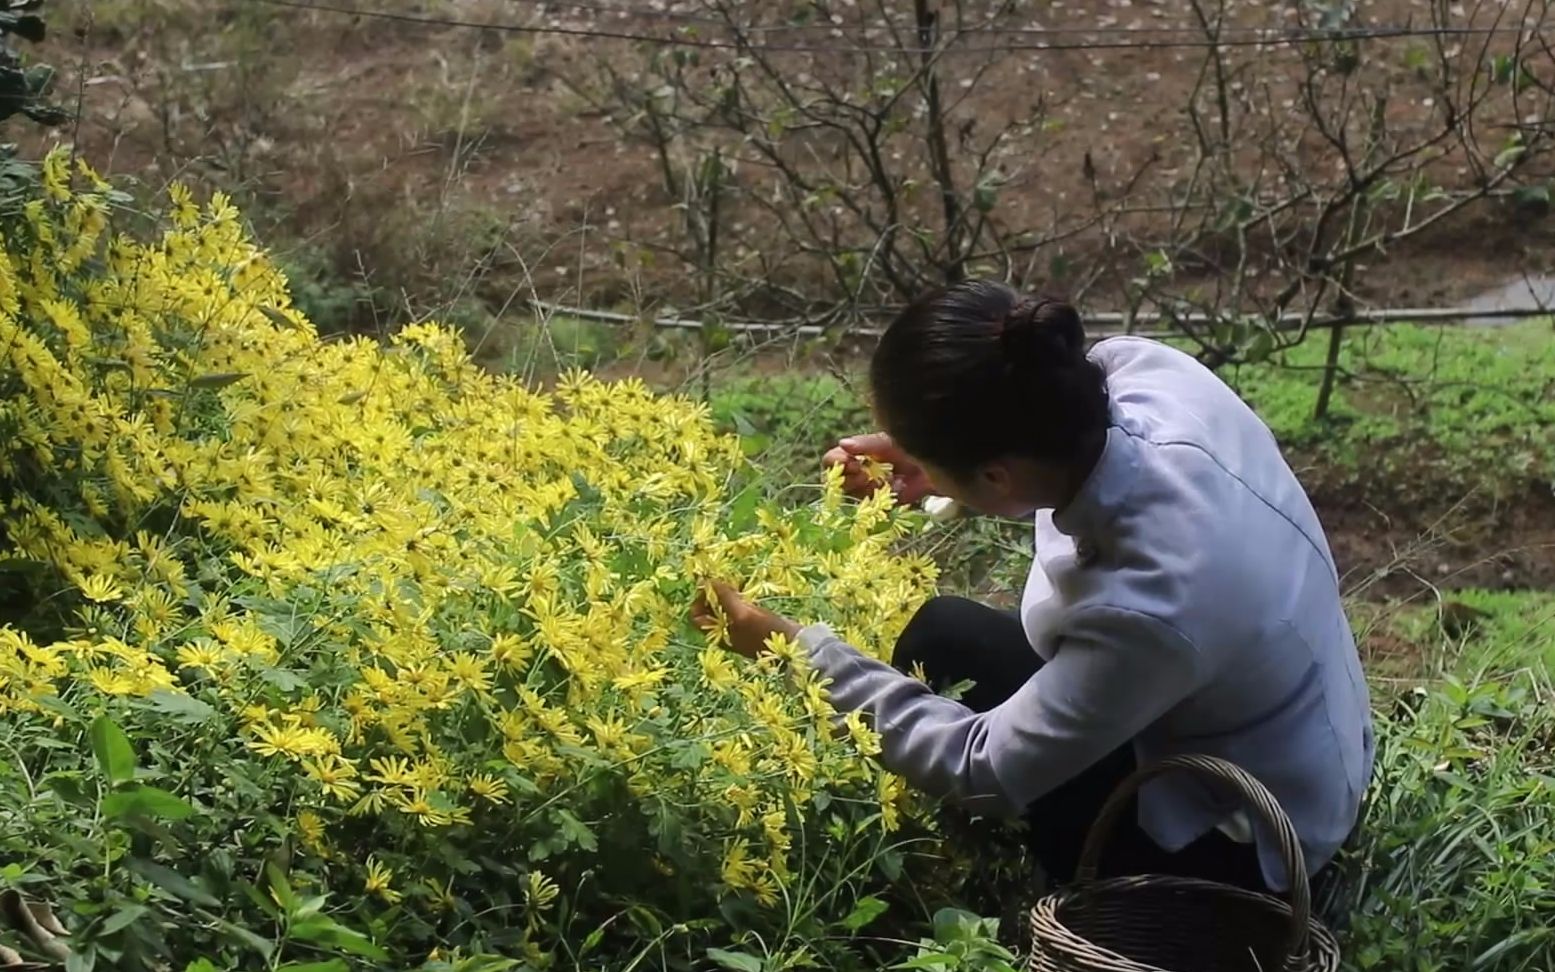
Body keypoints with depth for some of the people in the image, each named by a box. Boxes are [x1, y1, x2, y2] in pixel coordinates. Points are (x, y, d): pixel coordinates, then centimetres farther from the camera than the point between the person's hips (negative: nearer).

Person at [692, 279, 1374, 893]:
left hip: (1241, 841, -7)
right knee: (942, 634, 12)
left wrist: (796, 649, -20)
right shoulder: (1135, 366, -24)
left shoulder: (1145, 609, -42)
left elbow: (984, 771, -25)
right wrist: (932, 459, -10)